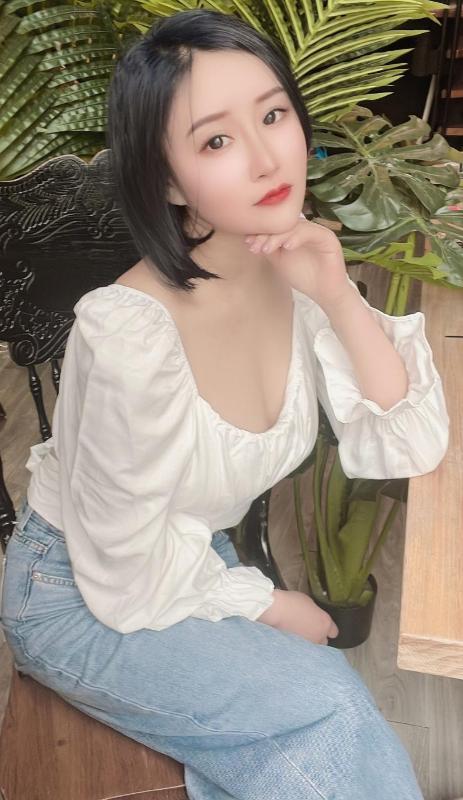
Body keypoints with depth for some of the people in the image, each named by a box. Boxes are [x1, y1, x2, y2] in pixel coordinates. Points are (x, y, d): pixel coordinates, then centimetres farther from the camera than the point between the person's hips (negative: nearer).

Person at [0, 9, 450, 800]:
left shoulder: (293, 269, -13)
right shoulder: (132, 332, -32)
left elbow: (408, 447, -11)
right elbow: (129, 582, -21)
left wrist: (340, 298, -24)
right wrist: (265, 605, -7)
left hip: (197, 562, 5)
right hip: (80, 599, -4)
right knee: (328, 707, -17)